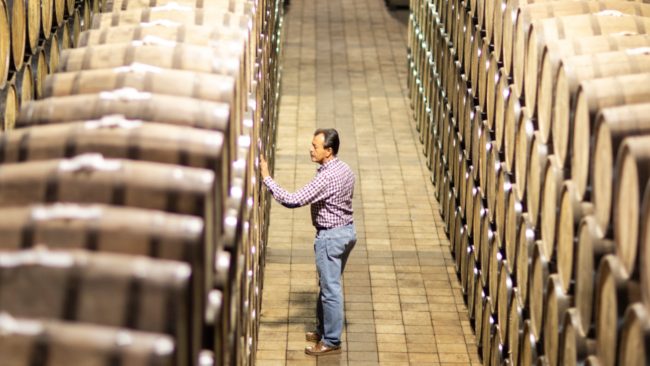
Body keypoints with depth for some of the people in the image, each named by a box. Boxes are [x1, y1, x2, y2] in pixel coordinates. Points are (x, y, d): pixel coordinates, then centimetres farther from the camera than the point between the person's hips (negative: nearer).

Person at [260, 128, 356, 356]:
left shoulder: (326, 177, -26)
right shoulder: (346, 170, 4)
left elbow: (292, 201, -30)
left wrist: (266, 178, -25)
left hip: (330, 236, -10)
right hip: (347, 230, 10)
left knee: (330, 289, 0)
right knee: (327, 285, 21)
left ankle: (332, 342, 9)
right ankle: (324, 330, 33)